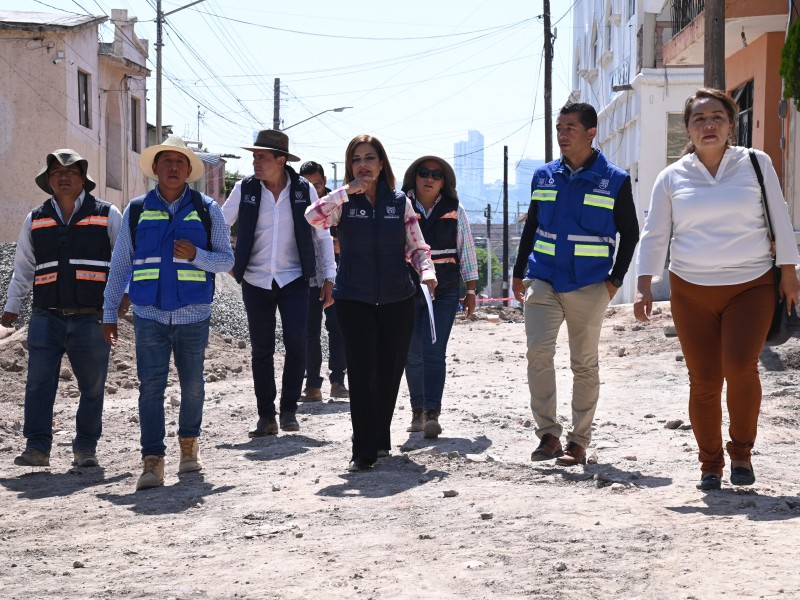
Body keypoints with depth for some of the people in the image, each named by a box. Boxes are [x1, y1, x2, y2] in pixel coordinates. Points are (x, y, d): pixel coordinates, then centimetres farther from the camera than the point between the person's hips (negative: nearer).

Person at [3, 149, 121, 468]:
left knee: (92, 385, 3)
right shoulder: (36, 219, 14)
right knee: (39, 382, -6)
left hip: (91, 318, -1)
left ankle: (86, 447, 12)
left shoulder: (107, 215, 7)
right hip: (47, 317, 2)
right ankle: (37, 447, -2)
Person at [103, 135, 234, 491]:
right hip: (150, 315, 0)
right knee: (151, 387, -7)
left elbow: (226, 260, 3)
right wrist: (109, 313, 7)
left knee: (193, 385, 10)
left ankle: (189, 444, 30)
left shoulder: (207, 210, 5)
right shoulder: (137, 211, 6)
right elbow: (120, 265, 9)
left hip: (193, 315, 0)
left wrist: (196, 255, -16)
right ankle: (152, 461, -6)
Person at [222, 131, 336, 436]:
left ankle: (289, 410, 3)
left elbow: (322, 235, 4)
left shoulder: (304, 189, -2)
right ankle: (266, 417, 14)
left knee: (296, 343, -12)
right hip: (255, 282, 1)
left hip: (293, 279, -1)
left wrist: (329, 277, 1)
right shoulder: (244, 189, -2)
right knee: (261, 350, 5)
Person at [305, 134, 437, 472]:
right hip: (353, 301, -2)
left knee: (389, 373, 8)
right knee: (361, 374, -8)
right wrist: (347, 190, -21)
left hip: (397, 301, 2)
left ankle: (381, 440, 25)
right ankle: (363, 451, -5)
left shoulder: (399, 202, 6)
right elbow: (313, 217, -20)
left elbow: (417, 246, 7)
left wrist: (427, 272, -11)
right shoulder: (344, 202, 0)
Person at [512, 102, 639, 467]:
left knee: (584, 364, 4)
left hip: (589, 287, -2)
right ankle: (548, 434, -5)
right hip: (542, 282, 2)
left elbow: (629, 234, 6)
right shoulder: (543, 176, 9)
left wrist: (615, 279, -2)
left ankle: (579, 441, 12)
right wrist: (519, 273, 13)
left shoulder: (615, 181, 0)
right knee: (538, 352, -12)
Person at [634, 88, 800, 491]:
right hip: (692, 292, 1)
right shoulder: (672, 178, 4)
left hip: (751, 287, -1)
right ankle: (710, 464, 16)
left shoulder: (756, 164, 3)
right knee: (703, 381, -1)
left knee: (740, 368, -19)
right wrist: (644, 288, -1)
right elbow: (654, 235, 7)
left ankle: (741, 451, 3)